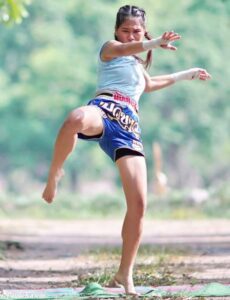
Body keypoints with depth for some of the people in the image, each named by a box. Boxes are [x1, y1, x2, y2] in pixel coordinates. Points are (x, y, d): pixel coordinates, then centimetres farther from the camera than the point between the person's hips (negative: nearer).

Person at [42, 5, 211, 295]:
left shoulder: (138, 64, 35)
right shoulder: (110, 48, 13)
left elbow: (148, 84, 59)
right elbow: (127, 47, -13)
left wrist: (187, 75, 64)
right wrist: (156, 43, -34)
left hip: (128, 127, 7)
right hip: (105, 110, -7)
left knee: (138, 204, -6)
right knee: (76, 119, -48)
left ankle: (125, 273, 7)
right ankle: (54, 175, -27)